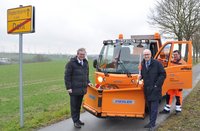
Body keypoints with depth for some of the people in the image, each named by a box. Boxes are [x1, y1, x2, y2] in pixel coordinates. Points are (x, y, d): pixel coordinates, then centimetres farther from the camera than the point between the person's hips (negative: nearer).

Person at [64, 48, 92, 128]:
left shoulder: (85, 62, 11)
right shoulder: (71, 63, -10)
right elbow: (67, 76, -10)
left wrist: (88, 82, 8)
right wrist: (68, 87, -13)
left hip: (82, 89, 6)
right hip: (74, 89, -6)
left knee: (79, 105, 16)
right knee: (74, 106, 5)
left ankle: (78, 119, 28)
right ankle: (75, 121, 15)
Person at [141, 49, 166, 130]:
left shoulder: (157, 63, -7)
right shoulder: (142, 64, 7)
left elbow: (163, 74, -7)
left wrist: (157, 85, -12)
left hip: (155, 89, -5)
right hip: (147, 89, 5)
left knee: (154, 107, -4)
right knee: (149, 107, 12)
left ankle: (152, 123, 1)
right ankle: (151, 122, 22)